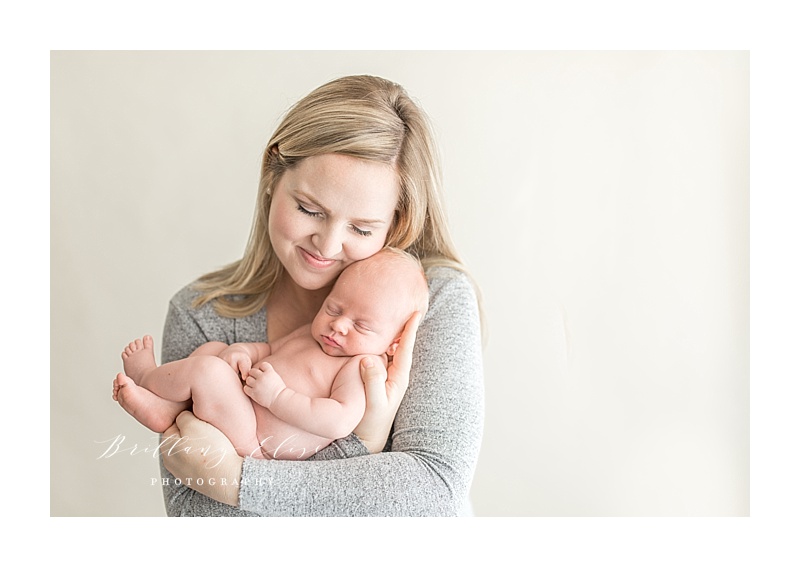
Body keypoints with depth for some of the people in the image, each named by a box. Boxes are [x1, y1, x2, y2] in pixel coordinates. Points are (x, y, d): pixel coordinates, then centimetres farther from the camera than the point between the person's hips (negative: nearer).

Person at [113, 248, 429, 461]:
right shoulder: (311, 334, 10)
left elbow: (340, 422, -30)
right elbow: (270, 349, 22)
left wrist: (276, 396, -29)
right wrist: (242, 351, -2)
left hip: (249, 445, -10)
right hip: (238, 407, 10)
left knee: (207, 369, -23)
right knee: (212, 348, 21)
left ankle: (146, 375, 8)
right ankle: (167, 408, 6)